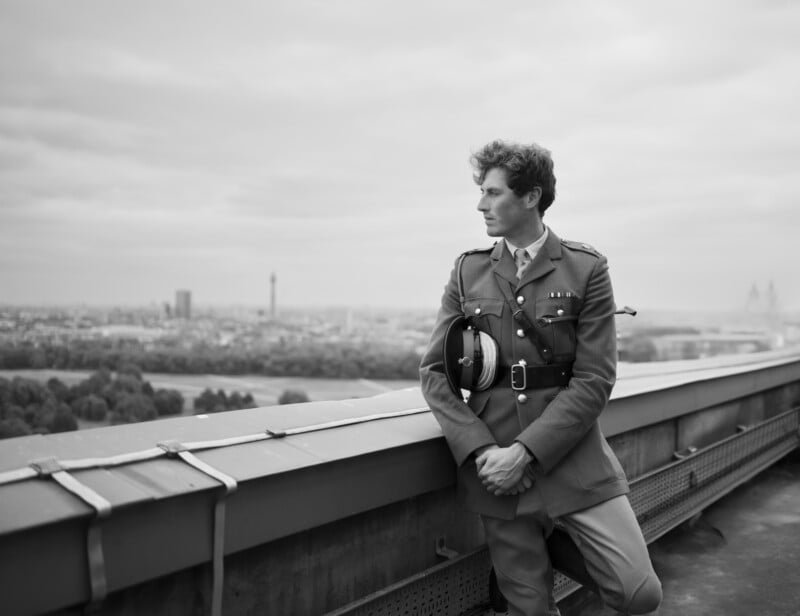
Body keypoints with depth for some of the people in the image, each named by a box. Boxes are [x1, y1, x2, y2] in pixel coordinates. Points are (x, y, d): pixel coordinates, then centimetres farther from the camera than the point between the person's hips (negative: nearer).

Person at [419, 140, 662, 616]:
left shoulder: (587, 269, -1)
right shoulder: (468, 272, 6)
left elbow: (595, 380, -7)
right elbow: (435, 371, 4)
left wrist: (526, 451, -15)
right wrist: (480, 450, -10)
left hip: (574, 463, -1)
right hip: (495, 468, 2)